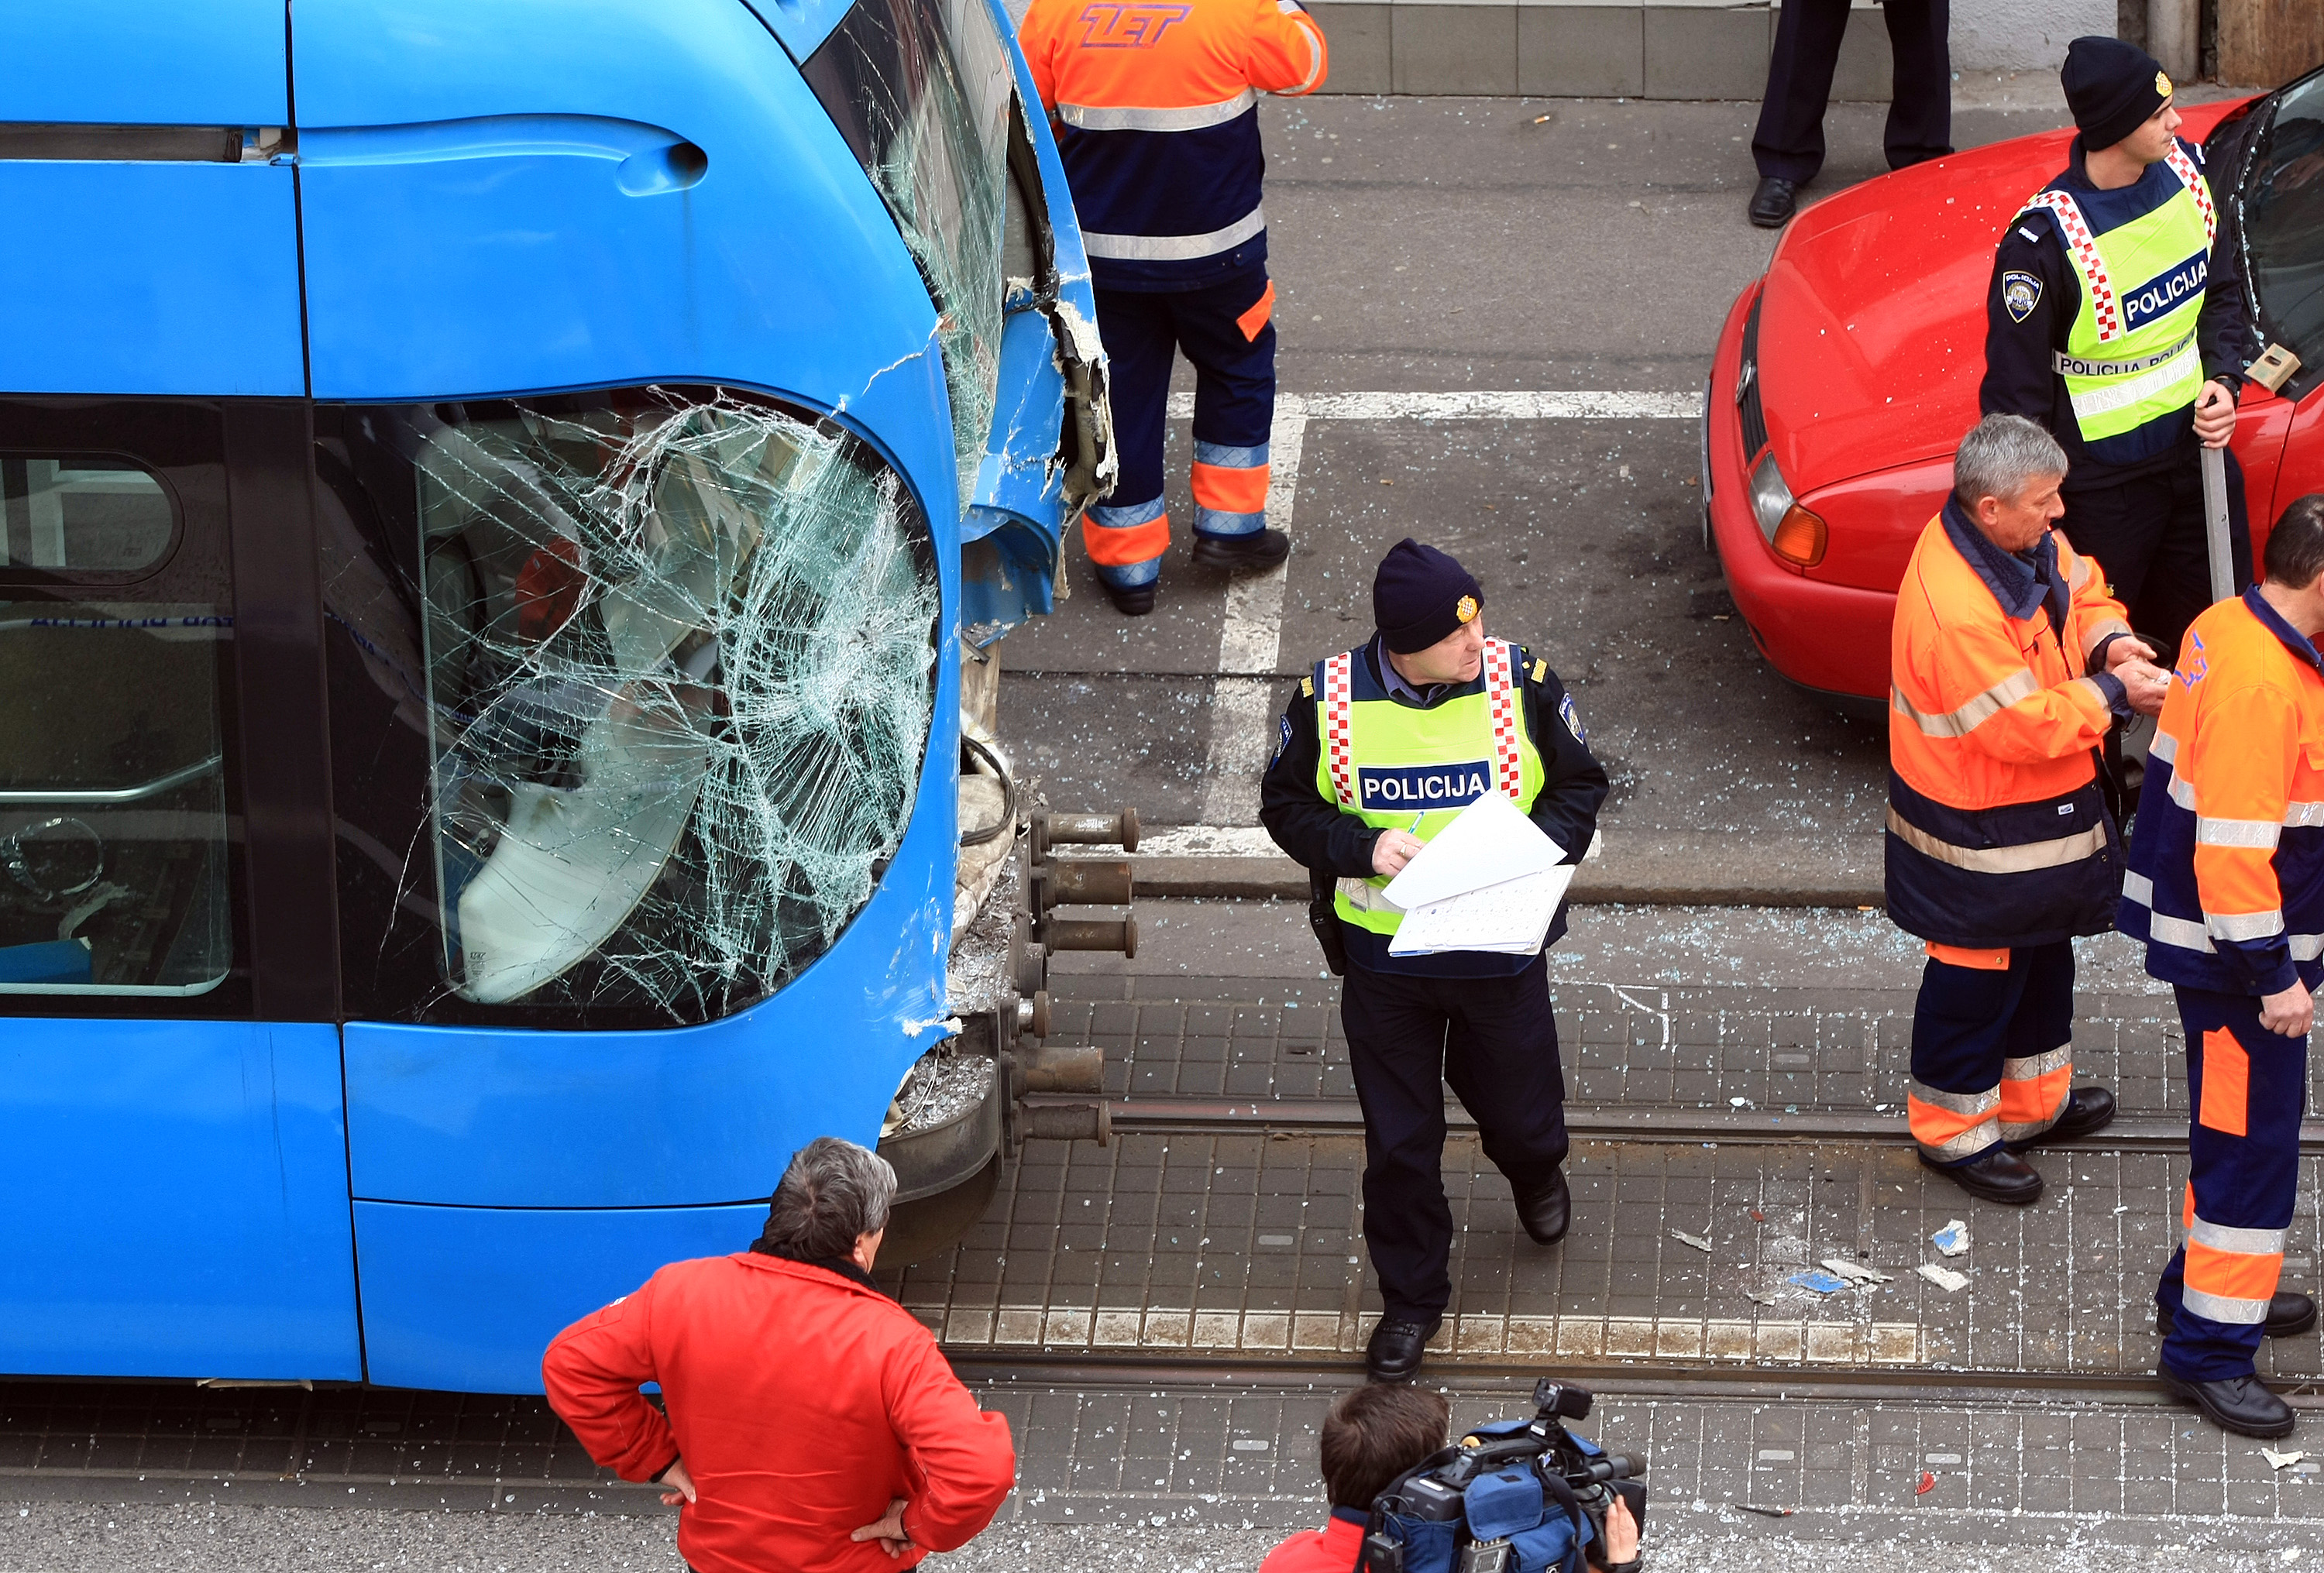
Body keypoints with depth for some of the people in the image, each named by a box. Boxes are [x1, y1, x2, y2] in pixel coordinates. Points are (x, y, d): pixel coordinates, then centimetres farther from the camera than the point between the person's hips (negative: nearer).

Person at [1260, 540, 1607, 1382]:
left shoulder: (1524, 686, -14)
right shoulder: (1329, 702, -15)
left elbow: (1581, 788, -1)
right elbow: (1286, 806, -3)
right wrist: (1362, 848, -21)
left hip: (1501, 952, 0)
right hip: (1384, 963, 0)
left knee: (1516, 1106, 20)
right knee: (1398, 1139, 10)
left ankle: (1534, 1170, 58)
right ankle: (1411, 1297, 30)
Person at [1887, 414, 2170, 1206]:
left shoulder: (2028, 542, -8)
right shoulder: (1955, 610, -37)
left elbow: (2079, 585, 12)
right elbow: (2023, 725, -31)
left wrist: (2106, 639, -8)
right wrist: (2113, 695, -21)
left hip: (2040, 810, 10)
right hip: (1979, 832, -10)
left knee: (2042, 954, 25)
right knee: (1977, 974, 8)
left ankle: (2034, 1101, 44)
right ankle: (1955, 1131, 27)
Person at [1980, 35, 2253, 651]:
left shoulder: (2186, 171, -5)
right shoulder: (2043, 242, -25)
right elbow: (2016, 395, -17)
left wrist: (2223, 380, -5)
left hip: (2195, 446, 6)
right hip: (2102, 482, -6)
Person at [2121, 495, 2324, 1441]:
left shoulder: (2231, 630, 4)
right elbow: (2234, 845, -28)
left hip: (2220, 937, 10)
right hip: (2235, 955, -10)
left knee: (2238, 1129, 23)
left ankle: (2206, 1286, 37)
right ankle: (2209, 1347, 4)